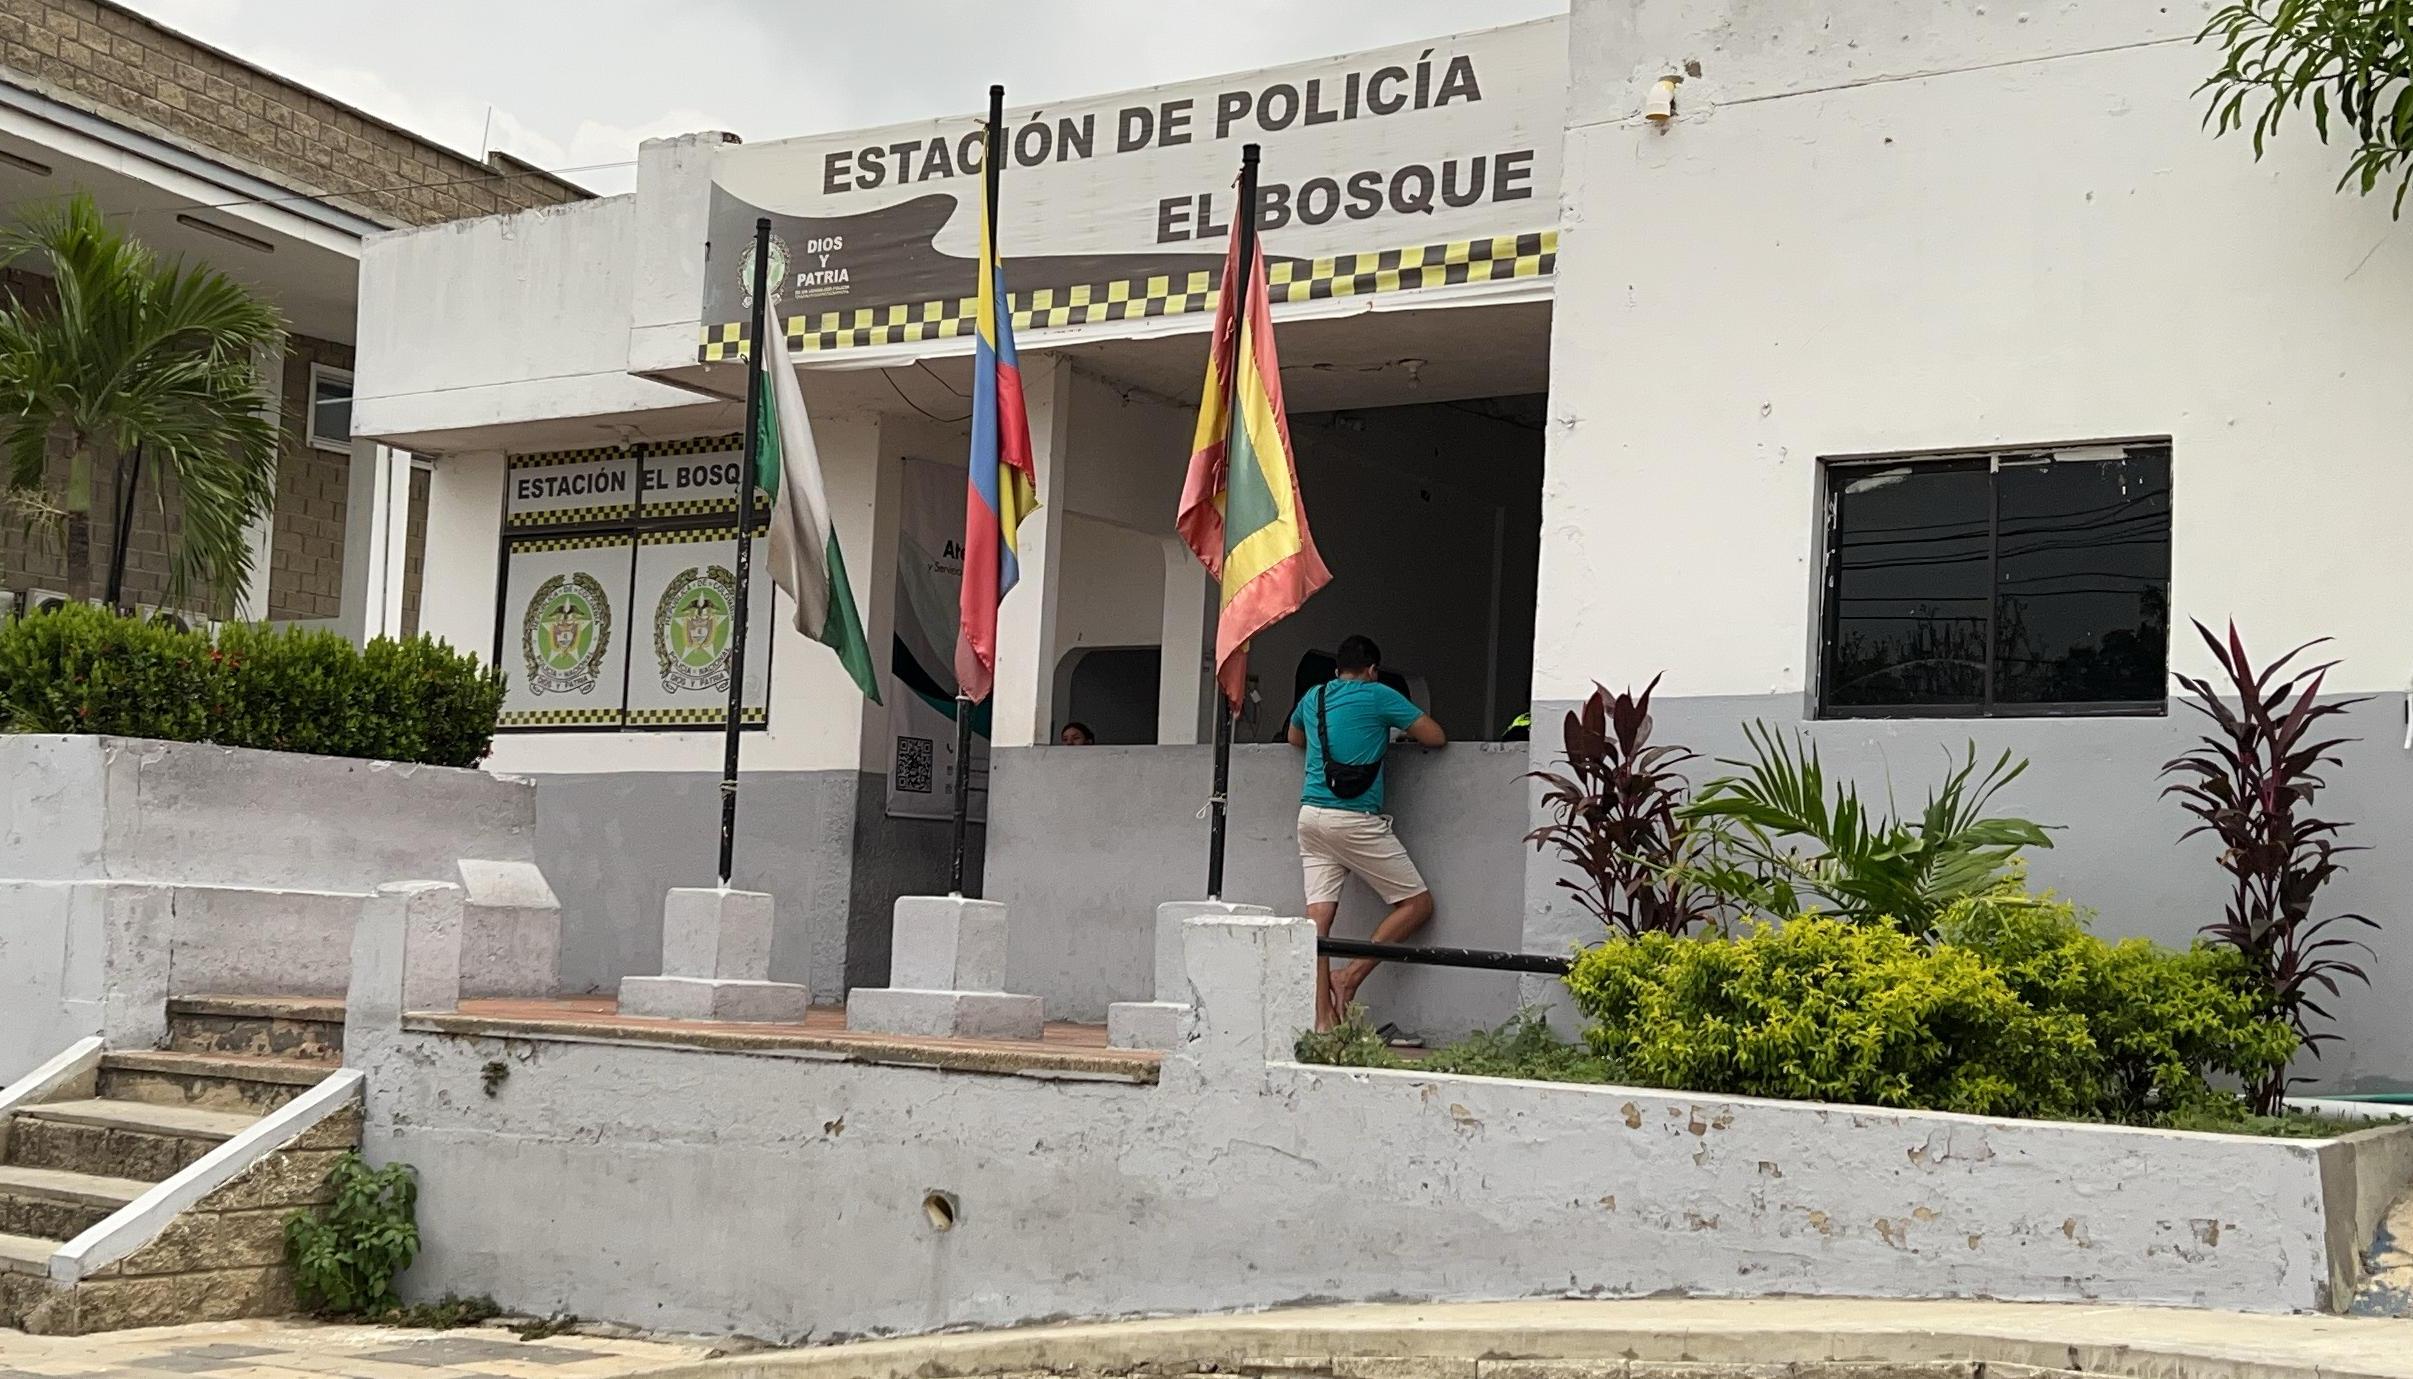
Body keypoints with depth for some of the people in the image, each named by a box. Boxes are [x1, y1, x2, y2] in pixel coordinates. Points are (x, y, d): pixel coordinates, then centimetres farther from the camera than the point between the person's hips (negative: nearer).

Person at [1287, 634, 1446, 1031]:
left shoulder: (1313, 697, 16)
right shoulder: (1378, 696, -1)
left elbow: (1294, 738, 37)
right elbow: (1436, 737, 0)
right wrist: (1402, 734, 20)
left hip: (1310, 815, 6)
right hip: (1356, 820, -6)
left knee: (1318, 915, 0)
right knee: (1418, 903, 4)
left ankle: (1321, 1015, -6)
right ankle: (1352, 975, -5)